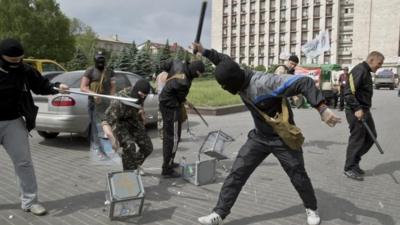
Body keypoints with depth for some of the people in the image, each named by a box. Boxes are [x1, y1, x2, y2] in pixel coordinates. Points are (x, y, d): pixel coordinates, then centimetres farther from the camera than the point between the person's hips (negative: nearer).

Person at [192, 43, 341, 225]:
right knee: (237, 172, -2)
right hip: (259, 137, 6)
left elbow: (304, 83, -34)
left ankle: (311, 209, 39)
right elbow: (225, 62, 12)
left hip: (283, 138, -6)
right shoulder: (240, 79, -8)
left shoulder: (265, 83, -32)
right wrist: (204, 51, 6)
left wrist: (322, 109, -41)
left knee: (298, 176, 11)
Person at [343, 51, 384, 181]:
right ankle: (349, 168, 12)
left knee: (371, 136, 15)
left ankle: (354, 162, 26)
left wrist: (364, 109, 17)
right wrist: (357, 109, -26)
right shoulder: (360, 70, -17)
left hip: (364, 110, 10)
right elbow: (348, 92, -24)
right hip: (356, 112, -10)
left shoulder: (366, 72, 15)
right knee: (357, 139, -2)